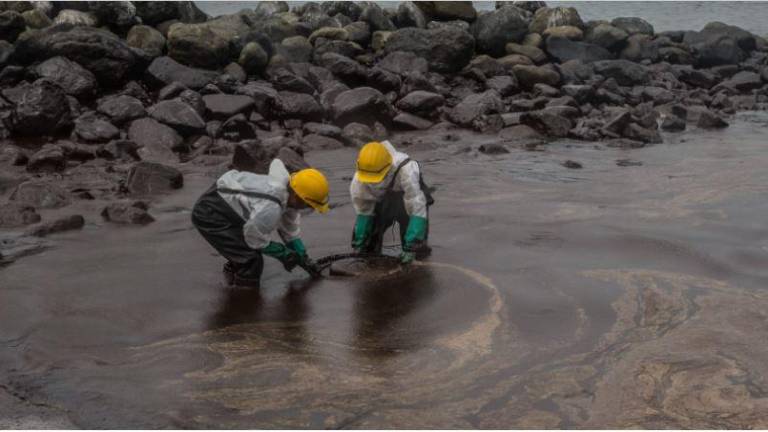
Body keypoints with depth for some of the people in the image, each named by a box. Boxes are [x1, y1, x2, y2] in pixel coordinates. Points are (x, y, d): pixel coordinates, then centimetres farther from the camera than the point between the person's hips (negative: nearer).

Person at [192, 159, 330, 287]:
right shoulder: (270, 209, -33)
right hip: (209, 214, -10)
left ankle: (233, 270, 43)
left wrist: (302, 256, 14)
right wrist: (283, 253, -3)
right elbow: (256, 240, -14)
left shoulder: (288, 185, -6)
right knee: (251, 261, -14)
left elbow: (289, 228, 9)